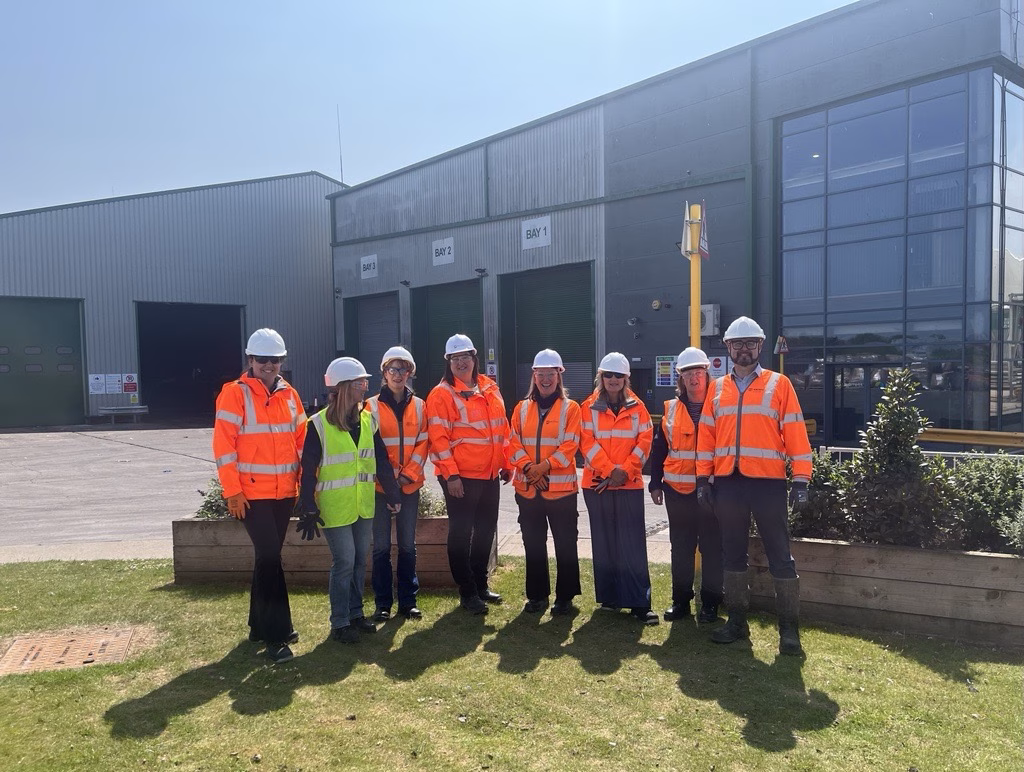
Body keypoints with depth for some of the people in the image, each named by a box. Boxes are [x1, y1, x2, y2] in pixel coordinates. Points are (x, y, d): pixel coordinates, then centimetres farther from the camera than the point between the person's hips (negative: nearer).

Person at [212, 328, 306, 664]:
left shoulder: (289, 395, 9)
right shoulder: (235, 393, -8)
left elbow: (302, 441, 14)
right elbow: (224, 445, -11)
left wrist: (302, 482, 10)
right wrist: (233, 491, -14)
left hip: (284, 493, 6)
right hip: (252, 494, -5)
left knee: (267, 557, 15)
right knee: (270, 557, -9)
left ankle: (259, 625, 29)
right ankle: (276, 634, -1)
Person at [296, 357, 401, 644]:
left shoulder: (368, 420, 5)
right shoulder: (319, 425, -12)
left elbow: (382, 461, 8)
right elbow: (307, 472, -11)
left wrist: (393, 494, 6)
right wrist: (307, 510, -13)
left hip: (364, 505, 6)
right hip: (334, 508, -6)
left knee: (360, 559, 13)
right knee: (344, 561, -3)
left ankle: (355, 613, 29)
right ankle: (339, 622, 12)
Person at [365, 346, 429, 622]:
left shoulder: (419, 406, 7)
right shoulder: (372, 406, 1)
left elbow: (422, 444, 3)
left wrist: (407, 475, -9)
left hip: (410, 485, 2)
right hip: (380, 485, -2)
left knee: (408, 545, 7)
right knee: (382, 546, 3)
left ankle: (408, 601, 17)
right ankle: (383, 603, 13)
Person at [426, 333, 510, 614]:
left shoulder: (489, 388, 9)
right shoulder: (442, 394, -9)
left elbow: (502, 428, 15)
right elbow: (438, 438, -14)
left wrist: (505, 464, 12)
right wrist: (451, 475, -18)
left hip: (490, 475, 7)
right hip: (460, 477, -6)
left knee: (486, 530, 16)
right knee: (461, 534, 3)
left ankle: (481, 584, 32)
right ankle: (468, 592, 16)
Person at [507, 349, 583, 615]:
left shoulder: (570, 408, 0)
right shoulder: (522, 408, 10)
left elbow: (570, 446, -8)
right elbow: (514, 443, 3)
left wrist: (545, 466, -19)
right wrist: (528, 467, -14)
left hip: (561, 487, -3)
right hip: (527, 488, 3)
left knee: (565, 544, 3)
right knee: (533, 544, 11)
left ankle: (565, 597, 16)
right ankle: (537, 595, 24)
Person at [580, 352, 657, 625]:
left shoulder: (637, 407, 7)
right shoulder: (589, 407, 3)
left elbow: (644, 441, 1)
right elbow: (587, 442, -5)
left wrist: (624, 471, -11)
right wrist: (609, 471, -14)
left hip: (630, 483, 0)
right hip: (597, 483, 0)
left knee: (633, 544, -4)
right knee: (604, 542, 7)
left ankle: (640, 602, -2)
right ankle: (609, 597, 18)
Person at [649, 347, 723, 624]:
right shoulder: (671, 410, 8)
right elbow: (658, 449, 11)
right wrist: (655, 483, 7)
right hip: (677, 490, 3)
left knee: (711, 547, 4)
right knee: (681, 548, 11)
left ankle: (710, 602, 16)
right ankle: (680, 600, 21)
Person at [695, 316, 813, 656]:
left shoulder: (779, 384, 2)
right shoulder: (717, 388, 11)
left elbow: (795, 434, -2)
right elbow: (706, 435, 10)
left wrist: (801, 480, -8)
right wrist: (703, 478, 4)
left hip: (768, 482, -3)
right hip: (727, 482, 4)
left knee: (780, 557, 1)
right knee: (733, 554, 12)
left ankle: (789, 630, 11)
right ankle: (737, 621, 24)